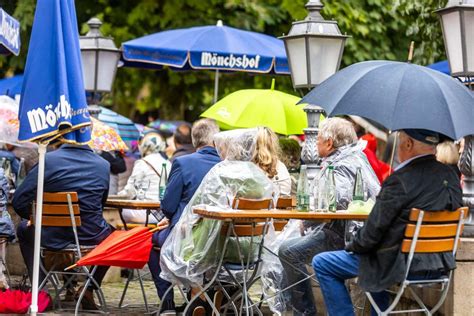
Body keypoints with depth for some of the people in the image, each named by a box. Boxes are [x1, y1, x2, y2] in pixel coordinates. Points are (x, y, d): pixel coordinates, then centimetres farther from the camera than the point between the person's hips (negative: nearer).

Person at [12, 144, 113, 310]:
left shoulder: (48, 160, -9)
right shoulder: (104, 165, 0)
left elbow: (19, 201, -8)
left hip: (52, 236, -1)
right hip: (91, 236, 1)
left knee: (24, 229, 32)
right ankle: (89, 289, 20)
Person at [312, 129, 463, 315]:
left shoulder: (400, 181, -21)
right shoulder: (451, 176, 1)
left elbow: (375, 229, -17)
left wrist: (353, 247, 3)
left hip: (402, 265, -8)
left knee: (321, 264, 4)